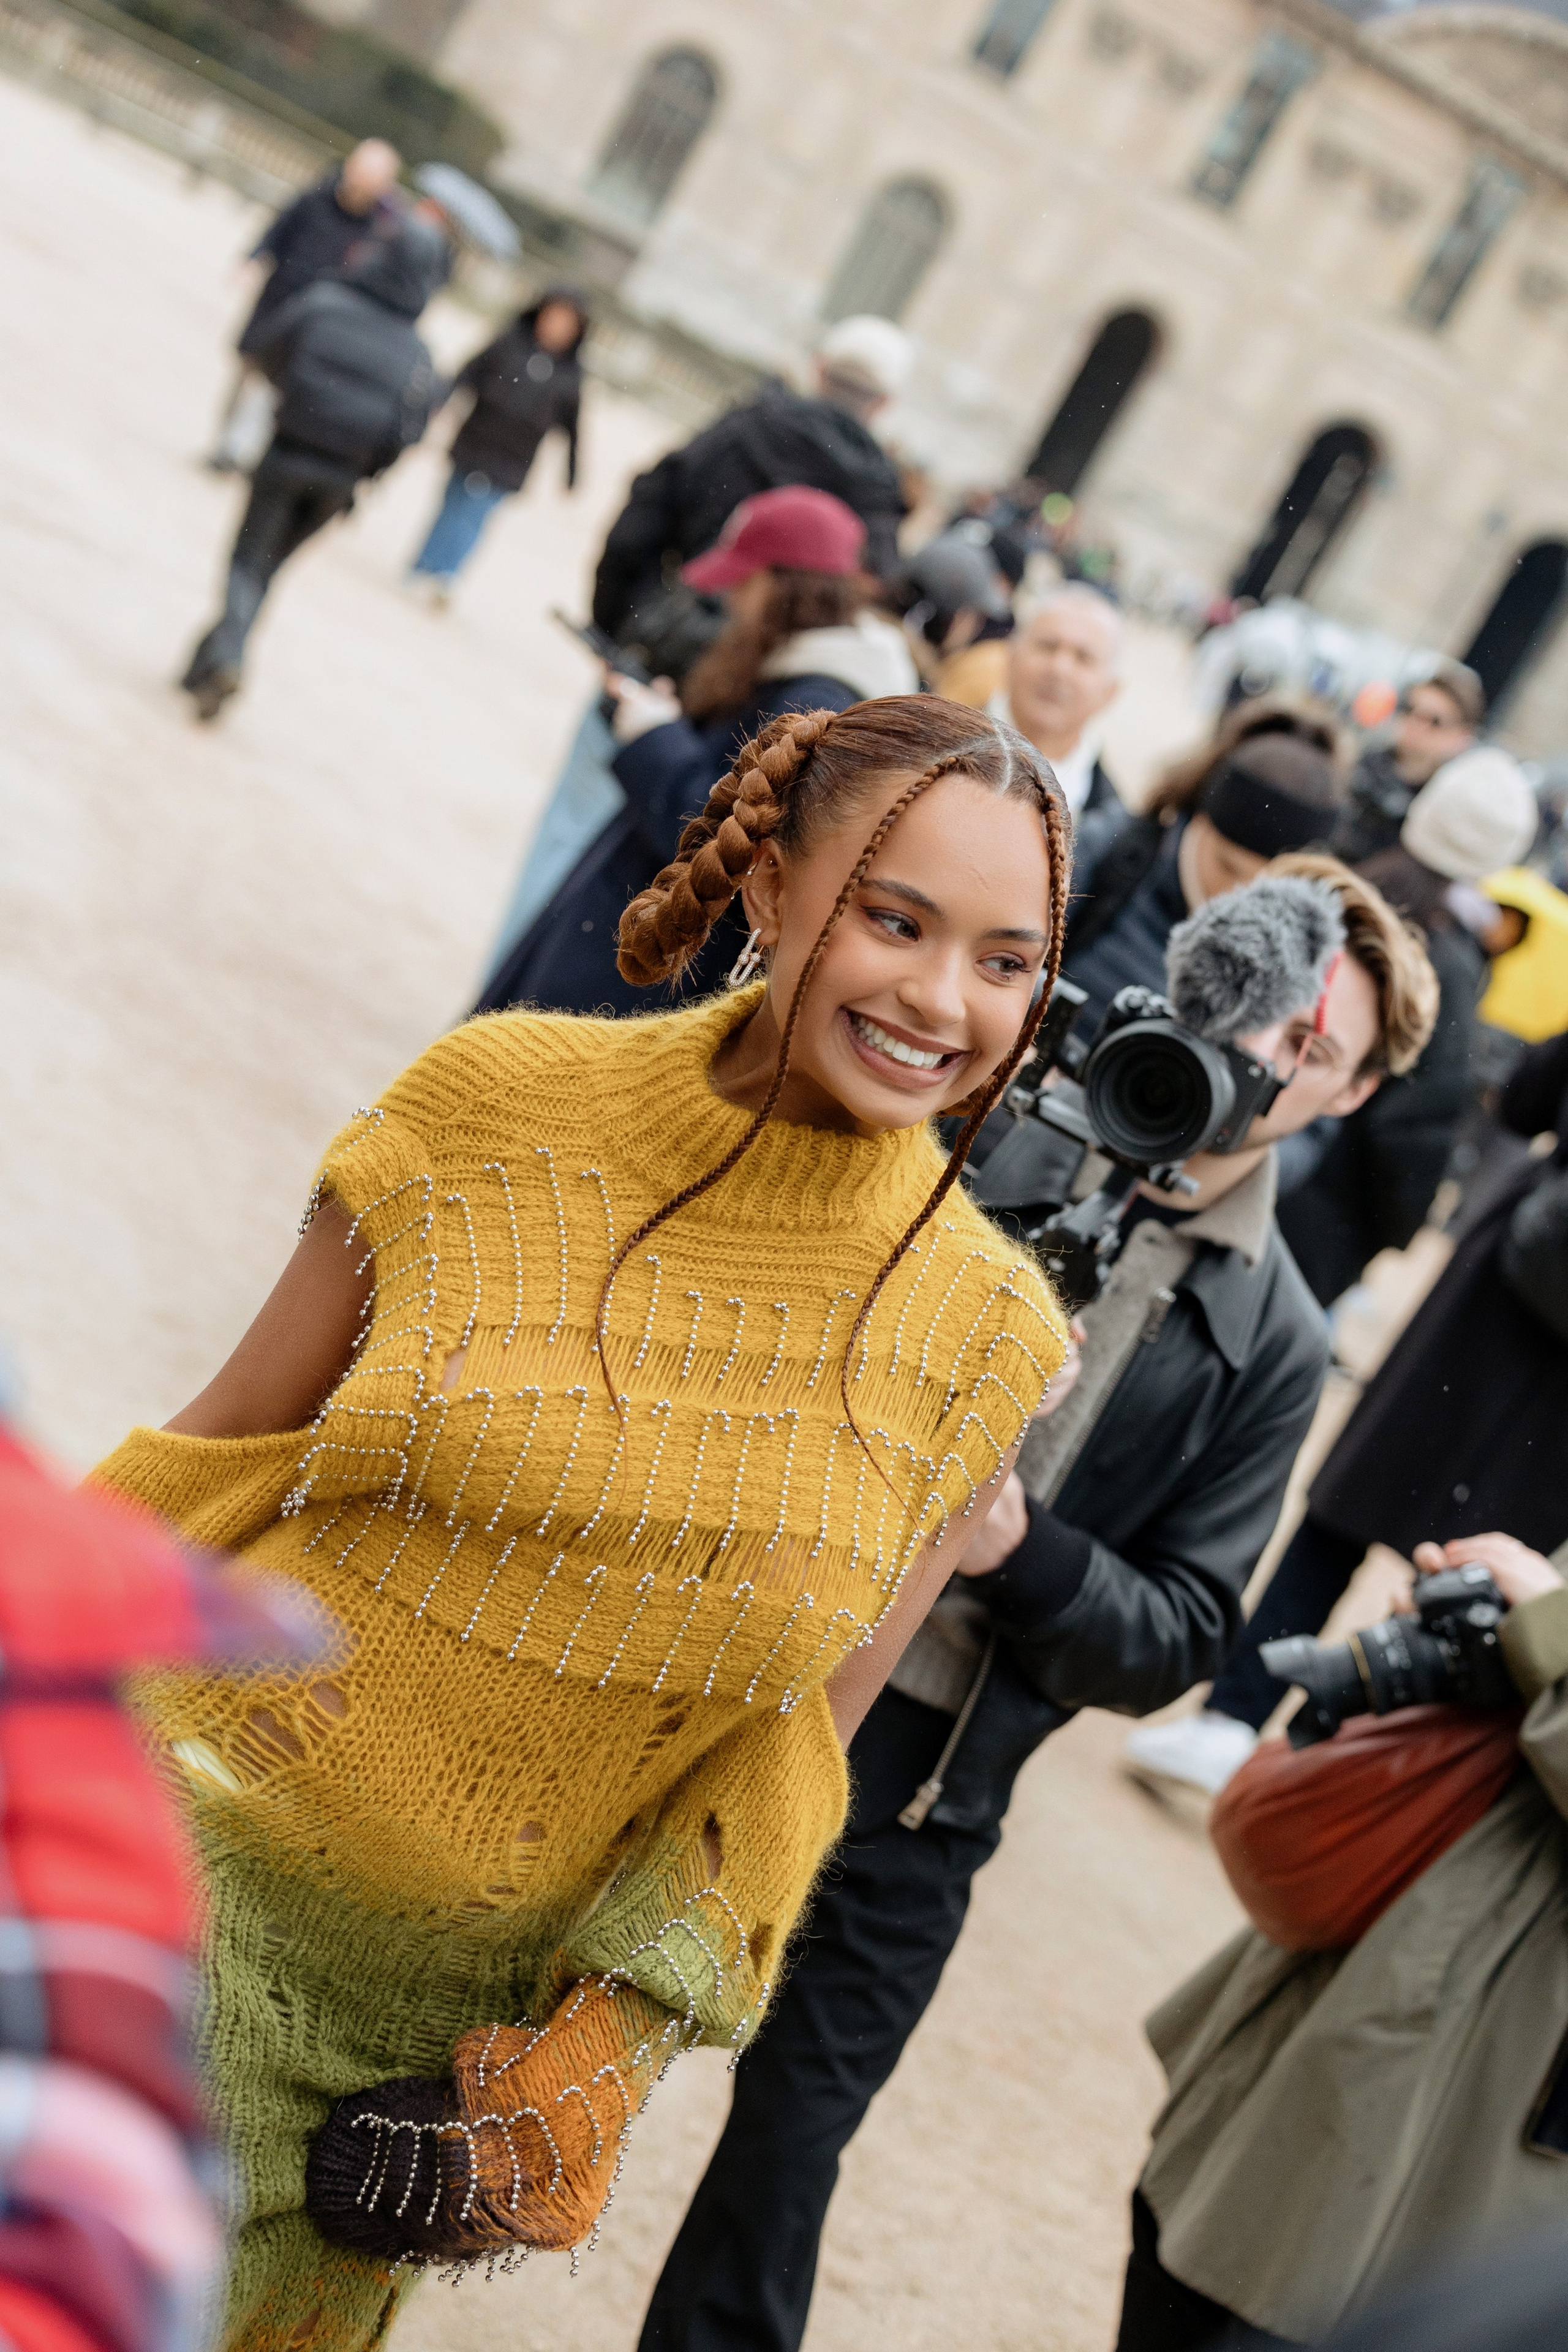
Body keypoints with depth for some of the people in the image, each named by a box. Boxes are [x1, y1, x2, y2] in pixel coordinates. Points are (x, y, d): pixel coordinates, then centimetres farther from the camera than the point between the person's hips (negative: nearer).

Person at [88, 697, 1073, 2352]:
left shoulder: (983, 1338, -7)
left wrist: (591, 2072, -6)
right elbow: (216, 1457, -1)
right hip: (178, 1860, -1)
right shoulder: (502, 1099, -10)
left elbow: (791, 1762, -1)